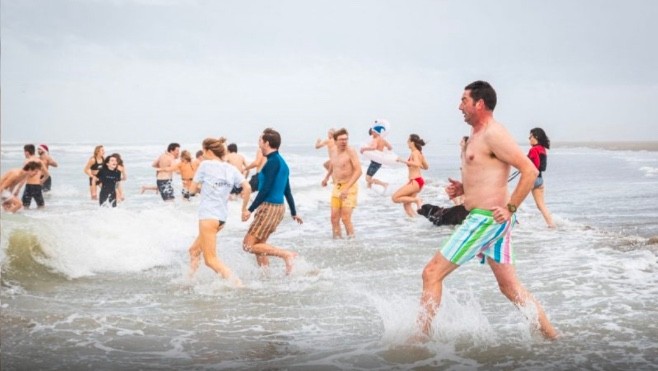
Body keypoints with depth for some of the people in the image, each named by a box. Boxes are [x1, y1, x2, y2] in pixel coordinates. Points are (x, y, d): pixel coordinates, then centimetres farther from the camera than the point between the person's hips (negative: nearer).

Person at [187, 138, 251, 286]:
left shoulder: (205, 165, -5)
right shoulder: (231, 169, 9)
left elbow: (192, 189, 0)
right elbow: (247, 188, -2)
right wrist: (244, 208, 9)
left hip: (208, 215, -7)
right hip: (222, 216, 7)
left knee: (211, 259, -8)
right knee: (194, 250, 23)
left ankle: (237, 283, -23)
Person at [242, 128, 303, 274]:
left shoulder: (273, 161, -13)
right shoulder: (281, 162, 16)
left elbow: (266, 188, -19)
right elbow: (287, 191, 22)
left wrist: (250, 209, -20)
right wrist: (294, 213, 27)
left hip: (269, 207, -10)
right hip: (278, 207, 10)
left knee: (248, 245, -9)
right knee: (258, 245, 15)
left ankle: (286, 254, -16)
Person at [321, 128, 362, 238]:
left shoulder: (350, 151, -14)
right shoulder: (333, 152, 7)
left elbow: (358, 171, -21)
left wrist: (347, 188, -27)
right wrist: (326, 177, 36)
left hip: (350, 187, -6)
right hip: (336, 187, 6)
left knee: (345, 218, -12)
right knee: (334, 217, 3)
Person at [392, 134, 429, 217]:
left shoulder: (414, 153, -12)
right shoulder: (419, 153, 15)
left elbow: (417, 164, -32)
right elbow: (426, 167, 24)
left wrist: (403, 161, -28)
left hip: (415, 181, -9)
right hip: (419, 180, 9)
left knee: (395, 198, -11)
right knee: (406, 204, 14)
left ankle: (416, 200, -14)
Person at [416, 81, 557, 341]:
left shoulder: (493, 134, -14)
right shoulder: (477, 136, 17)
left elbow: (530, 171, -19)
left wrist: (511, 208, -19)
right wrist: (463, 188, 10)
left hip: (487, 218, -10)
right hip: (490, 220, 10)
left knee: (432, 273, -6)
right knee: (510, 286, 13)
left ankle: (421, 338, 1)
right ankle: (551, 335, 17)